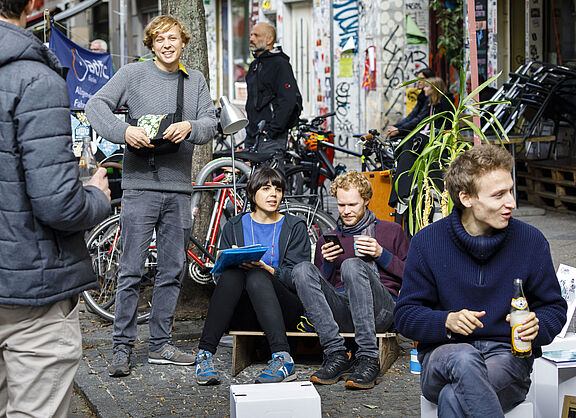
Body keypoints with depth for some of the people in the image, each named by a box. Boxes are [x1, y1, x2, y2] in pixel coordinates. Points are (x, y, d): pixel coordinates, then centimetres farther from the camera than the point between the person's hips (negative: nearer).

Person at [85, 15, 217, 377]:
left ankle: (161, 345, 17)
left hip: (179, 187, 4)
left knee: (173, 271, 8)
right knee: (132, 271, -5)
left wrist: (190, 127, -15)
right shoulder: (133, 74, 3)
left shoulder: (195, 80, 15)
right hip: (140, 185, -4)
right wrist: (125, 131, -20)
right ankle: (123, 347, 3)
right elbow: (96, 105, -4)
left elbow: (212, 123, 7)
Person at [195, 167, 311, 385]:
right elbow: (222, 271, 9)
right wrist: (235, 262, -15)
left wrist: (263, 268, -20)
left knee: (257, 277, -31)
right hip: (244, 315, 2)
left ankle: (283, 359, -43)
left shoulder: (295, 227, 7)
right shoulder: (235, 226, 13)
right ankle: (205, 354, -32)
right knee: (232, 274, -29)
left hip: (285, 309, -1)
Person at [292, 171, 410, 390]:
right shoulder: (326, 241, 27)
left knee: (352, 265, -33)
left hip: (380, 311, -3)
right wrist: (328, 264, 3)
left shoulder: (391, 231, 20)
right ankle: (336, 354, -32)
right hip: (340, 311, 3)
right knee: (303, 269, -23)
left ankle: (368, 359, -37)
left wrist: (382, 255, 0)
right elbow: (319, 284, 21)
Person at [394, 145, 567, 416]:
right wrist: (447, 321, -17)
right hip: (444, 352, 1)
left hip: (508, 355, 0)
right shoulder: (427, 242, 0)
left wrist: (537, 326, -12)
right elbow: (405, 315, 3)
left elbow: (553, 307, 12)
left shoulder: (531, 241, 2)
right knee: (464, 359, -39)